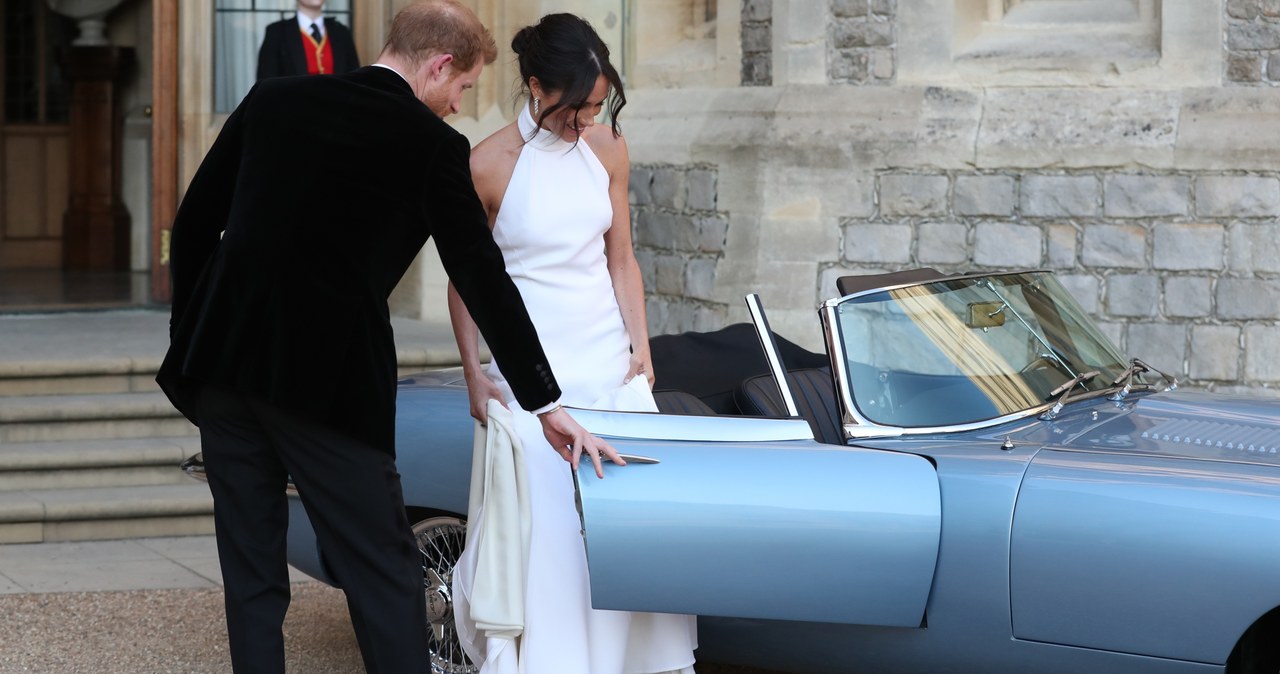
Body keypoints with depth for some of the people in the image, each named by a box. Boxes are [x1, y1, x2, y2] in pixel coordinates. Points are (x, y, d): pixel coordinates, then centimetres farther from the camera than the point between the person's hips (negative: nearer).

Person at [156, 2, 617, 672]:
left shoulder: (271, 101, 8)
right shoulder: (433, 146, -3)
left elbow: (191, 224, 10)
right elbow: (484, 282, -1)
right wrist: (546, 403, 5)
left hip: (223, 363, 4)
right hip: (327, 382, -4)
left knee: (252, 572, 10)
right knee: (384, 572, 3)